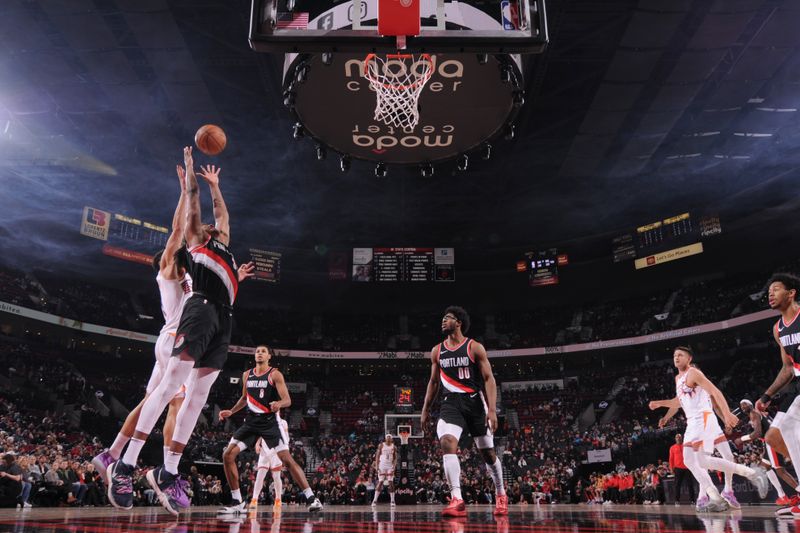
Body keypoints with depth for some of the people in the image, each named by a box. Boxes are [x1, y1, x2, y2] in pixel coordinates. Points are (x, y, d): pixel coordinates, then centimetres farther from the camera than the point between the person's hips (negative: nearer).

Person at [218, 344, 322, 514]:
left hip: (270, 422, -5)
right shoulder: (247, 375, 9)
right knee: (228, 455, -6)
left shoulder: (275, 374, -7)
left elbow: (288, 400, -15)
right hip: (251, 422, 6)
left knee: (287, 460, -14)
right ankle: (237, 503, 4)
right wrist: (231, 411, 13)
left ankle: (311, 498, -7)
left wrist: (279, 403, -37)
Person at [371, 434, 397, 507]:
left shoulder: (393, 447, 4)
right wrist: (376, 466, -9)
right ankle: (375, 500, 0)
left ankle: (392, 501, 0)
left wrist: (394, 466, -10)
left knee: (391, 483, -4)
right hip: (382, 466, -1)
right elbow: (377, 456, -1)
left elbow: (395, 458, 5)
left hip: (390, 466, 1)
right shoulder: (381, 445, 0)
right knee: (380, 482, -5)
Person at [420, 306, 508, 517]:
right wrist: (425, 410, 15)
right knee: (447, 442, -24)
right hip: (451, 402, 2)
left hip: (474, 401, -2)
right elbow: (433, 382, 16)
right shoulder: (437, 351, 7)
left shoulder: (475, 348, -5)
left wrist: (492, 409, -17)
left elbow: (489, 379, -8)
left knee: (488, 452, 9)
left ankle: (501, 495, 32)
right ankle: (457, 501, -25)